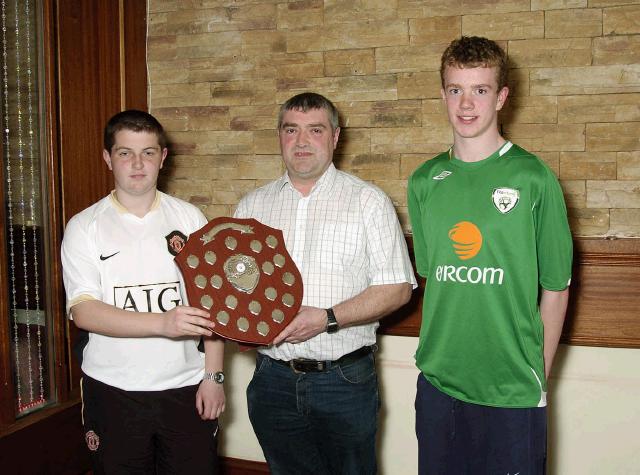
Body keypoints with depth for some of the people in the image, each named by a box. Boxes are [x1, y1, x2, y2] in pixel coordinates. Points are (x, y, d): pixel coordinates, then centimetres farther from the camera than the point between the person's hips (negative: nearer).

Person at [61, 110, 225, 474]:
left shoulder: (190, 219, 2)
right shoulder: (84, 227, -1)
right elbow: (82, 311, -12)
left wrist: (213, 376, -4)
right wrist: (162, 323, -24)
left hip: (186, 388, 1)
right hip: (112, 391, 0)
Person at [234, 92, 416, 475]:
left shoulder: (367, 200, -2)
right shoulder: (253, 206, 8)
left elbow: (397, 288, -7)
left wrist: (327, 319, -18)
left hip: (345, 381, -3)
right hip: (273, 381, 3)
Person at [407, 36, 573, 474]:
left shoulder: (533, 178, -7)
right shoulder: (424, 182, 3)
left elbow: (555, 288, -2)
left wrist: (539, 376, 0)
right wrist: (440, 352, 6)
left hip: (513, 392, -3)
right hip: (437, 382, 3)